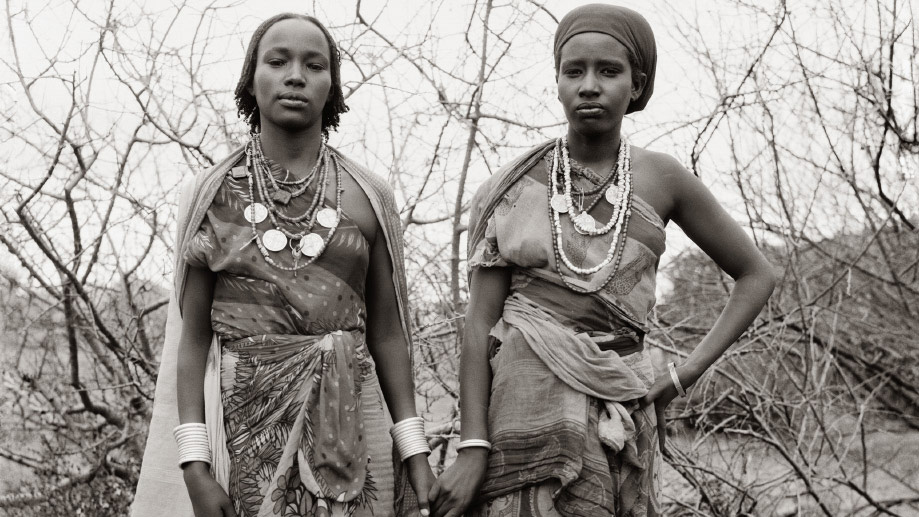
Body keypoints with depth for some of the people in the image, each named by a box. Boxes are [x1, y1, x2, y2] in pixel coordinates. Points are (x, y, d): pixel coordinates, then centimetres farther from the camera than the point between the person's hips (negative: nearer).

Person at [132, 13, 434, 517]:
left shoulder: (370, 199, 5)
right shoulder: (210, 197, 3)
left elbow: (386, 333, 8)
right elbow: (193, 336, 1)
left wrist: (415, 454, 1)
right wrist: (194, 466, -9)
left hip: (344, 427, 1)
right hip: (242, 427, -1)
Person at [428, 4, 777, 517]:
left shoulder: (661, 178, 3)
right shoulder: (513, 189, 2)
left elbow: (757, 275, 12)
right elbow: (481, 320, -2)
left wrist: (690, 371, 2)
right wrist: (473, 447, -12)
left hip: (619, 411, 1)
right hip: (527, 403, -1)